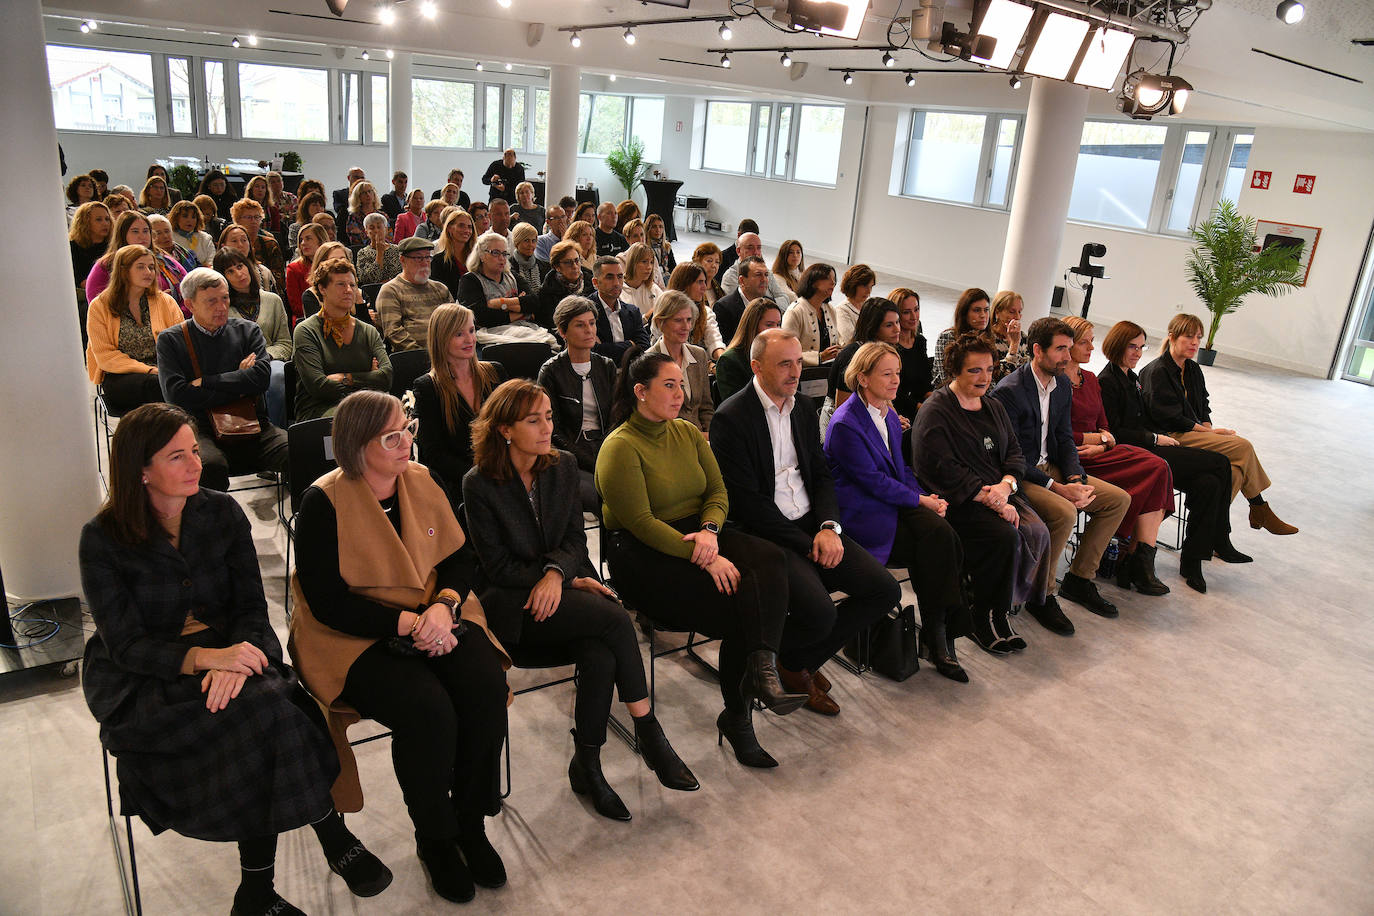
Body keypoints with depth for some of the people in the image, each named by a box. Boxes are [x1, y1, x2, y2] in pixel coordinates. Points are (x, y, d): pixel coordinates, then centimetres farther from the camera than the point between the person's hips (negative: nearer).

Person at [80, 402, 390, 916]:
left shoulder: (222, 514, 1)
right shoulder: (103, 539, -8)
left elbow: (251, 608, -1)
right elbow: (124, 645, -12)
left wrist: (234, 662, -23)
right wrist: (204, 658, -30)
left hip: (227, 652, 3)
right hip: (141, 681, -3)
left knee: (266, 697, -31)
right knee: (262, 708, -30)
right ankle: (332, 836, -14)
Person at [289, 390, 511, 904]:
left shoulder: (422, 483, 5)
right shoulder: (324, 503, -10)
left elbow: (458, 560, 8)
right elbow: (325, 601, -14)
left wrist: (444, 606, -13)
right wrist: (407, 623, -21)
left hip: (433, 618, 5)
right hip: (354, 637, -4)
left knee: (486, 684, -23)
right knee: (427, 708, -29)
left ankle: (471, 823, -1)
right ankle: (434, 839, -2)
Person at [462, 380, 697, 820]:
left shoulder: (563, 466, 7)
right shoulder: (479, 484, -7)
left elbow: (575, 537, 7)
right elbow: (498, 566, -7)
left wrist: (557, 572, -16)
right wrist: (574, 581, -14)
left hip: (568, 586, 4)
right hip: (512, 604, -4)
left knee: (600, 656, -29)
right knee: (616, 620, -28)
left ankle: (586, 767, -11)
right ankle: (649, 734, -14)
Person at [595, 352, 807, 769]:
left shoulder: (688, 433, 14)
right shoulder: (620, 448, -9)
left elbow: (718, 490, 9)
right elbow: (641, 523, -17)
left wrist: (710, 531, -14)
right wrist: (704, 558, -24)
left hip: (698, 535, 7)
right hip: (645, 555, -6)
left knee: (769, 559, -24)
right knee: (738, 608, -24)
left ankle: (762, 668, -35)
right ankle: (738, 715, -4)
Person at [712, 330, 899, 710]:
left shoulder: (804, 406, 11)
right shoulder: (731, 417, -12)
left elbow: (821, 475, 13)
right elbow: (746, 501, -15)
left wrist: (829, 527, -6)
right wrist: (806, 544, -16)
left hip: (812, 525, 8)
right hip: (766, 534, -7)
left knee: (885, 589, -5)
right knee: (819, 612, -27)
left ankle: (801, 659, 10)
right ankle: (786, 661, 10)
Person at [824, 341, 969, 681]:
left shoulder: (889, 414, 15)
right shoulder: (845, 424, -13)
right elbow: (873, 481, -15)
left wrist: (927, 497, 1)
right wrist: (921, 500, -9)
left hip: (896, 502, 8)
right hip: (862, 514, -7)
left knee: (942, 535, -21)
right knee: (938, 542, -23)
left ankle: (936, 634, -13)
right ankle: (937, 635, -8)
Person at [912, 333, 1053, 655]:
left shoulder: (993, 406, 19)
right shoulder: (935, 411, -7)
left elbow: (1015, 453, 14)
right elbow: (941, 470, -17)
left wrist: (1005, 486, -9)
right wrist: (988, 497, -21)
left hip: (1000, 492, 7)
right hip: (956, 501, -7)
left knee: (1038, 532, -18)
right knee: (1005, 535, -28)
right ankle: (986, 619, -10)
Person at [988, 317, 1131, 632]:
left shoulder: (1062, 386, 7)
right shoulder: (1009, 391, -19)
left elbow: (1064, 439, 11)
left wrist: (1075, 479, -8)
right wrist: (1057, 487, -23)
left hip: (1050, 467, 9)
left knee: (1119, 499, 1)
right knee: (1064, 513, -32)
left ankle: (1078, 580, 11)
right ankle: (1040, 595, -11)